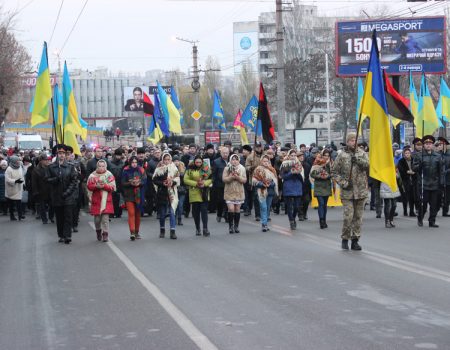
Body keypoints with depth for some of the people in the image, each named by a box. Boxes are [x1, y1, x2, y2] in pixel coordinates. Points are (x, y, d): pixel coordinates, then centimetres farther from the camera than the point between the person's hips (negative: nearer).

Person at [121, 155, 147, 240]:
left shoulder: (141, 170, 3)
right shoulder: (126, 171, -1)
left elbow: (145, 181, 1)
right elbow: (123, 183, -3)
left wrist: (139, 183, -18)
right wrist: (130, 183, -19)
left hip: (138, 195, 2)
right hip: (129, 195, -2)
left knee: (138, 214, 9)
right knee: (131, 213, -11)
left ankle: (137, 232, 20)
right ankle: (132, 232, -17)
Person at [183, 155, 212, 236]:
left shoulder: (206, 169, 3)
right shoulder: (190, 170, 1)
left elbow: (211, 179, 3)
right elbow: (186, 180, -4)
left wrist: (204, 183, -15)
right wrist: (196, 183, -14)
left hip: (204, 193, 0)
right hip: (194, 193, 0)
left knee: (204, 210, -7)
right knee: (195, 211, 6)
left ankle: (205, 228, -8)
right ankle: (197, 228, 18)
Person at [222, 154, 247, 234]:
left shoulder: (242, 169, 5)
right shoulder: (227, 169, 1)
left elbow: (244, 180, -1)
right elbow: (224, 179, -7)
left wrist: (238, 177, -18)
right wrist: (231, 177, -21)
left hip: (239, 192, 2)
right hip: (229, 192, -2)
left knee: (237, 209, 2)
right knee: (231, 209, -12)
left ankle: (236, 226, 13)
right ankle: (230, 226, -1)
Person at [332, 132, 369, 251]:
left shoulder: (362, 153, 8)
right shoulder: (341, 155, 1)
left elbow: (368, 164, -8)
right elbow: (334, 172, 2)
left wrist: (358, 160, -24)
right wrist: (342, 183, -9)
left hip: (361, 191, 3)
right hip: (347, 191, -3)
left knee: (358, 216, 7)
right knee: (348, 216, -9)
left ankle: (355, 240, 15)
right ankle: (345, 239, 7)